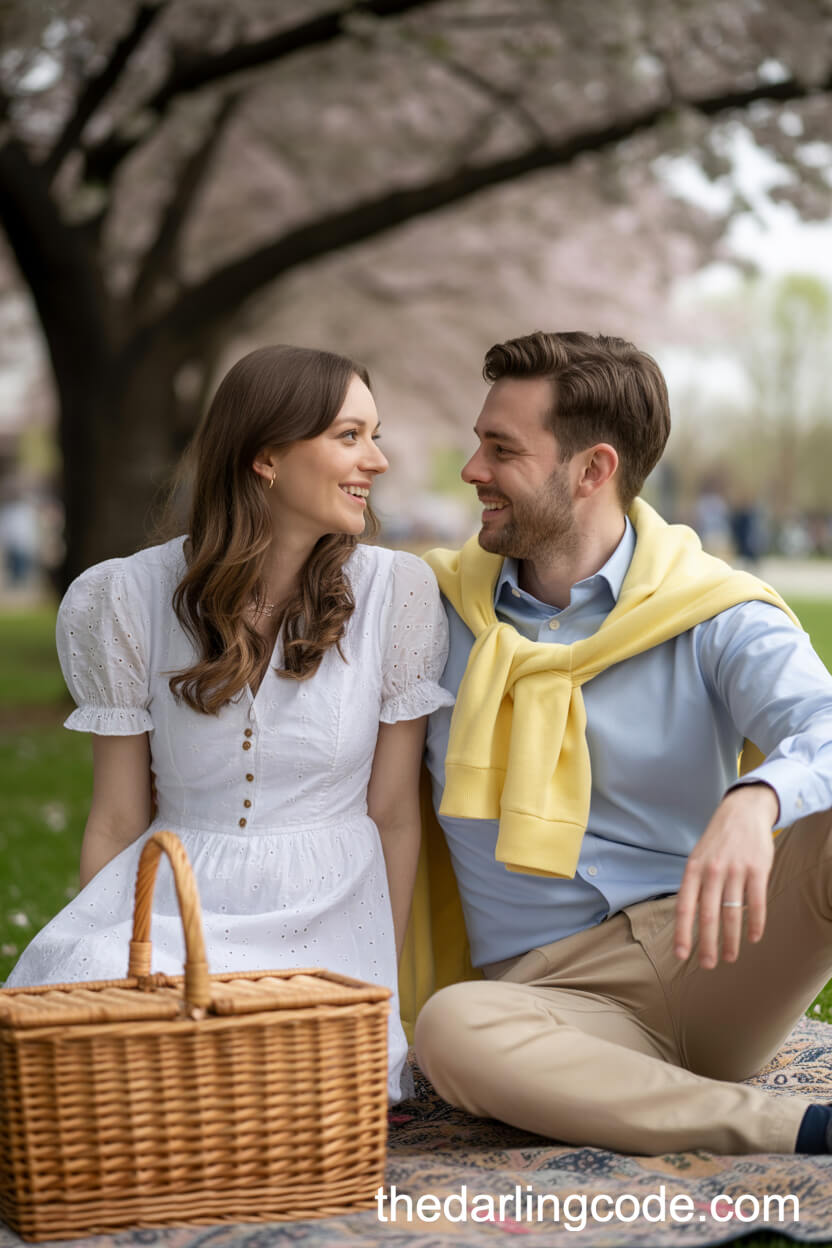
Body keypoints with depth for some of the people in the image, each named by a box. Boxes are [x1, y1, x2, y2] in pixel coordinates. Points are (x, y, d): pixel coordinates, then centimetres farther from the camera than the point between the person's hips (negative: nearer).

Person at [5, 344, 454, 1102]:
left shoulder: (397, 591, -3)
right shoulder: (127, 599, 0)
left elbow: (394, 813, 1)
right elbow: (118, 820, 5)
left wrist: (378, 995, 2)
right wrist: (91, 954, -2)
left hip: (324, 924, -1)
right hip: (169, 906, 1)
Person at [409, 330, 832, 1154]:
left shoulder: (716, 616, 0)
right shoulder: (439, 607, 9)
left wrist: (753, 803, -40)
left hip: (711, 966, -1)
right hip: (556, 994, 1)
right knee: (451, 1029, -35)